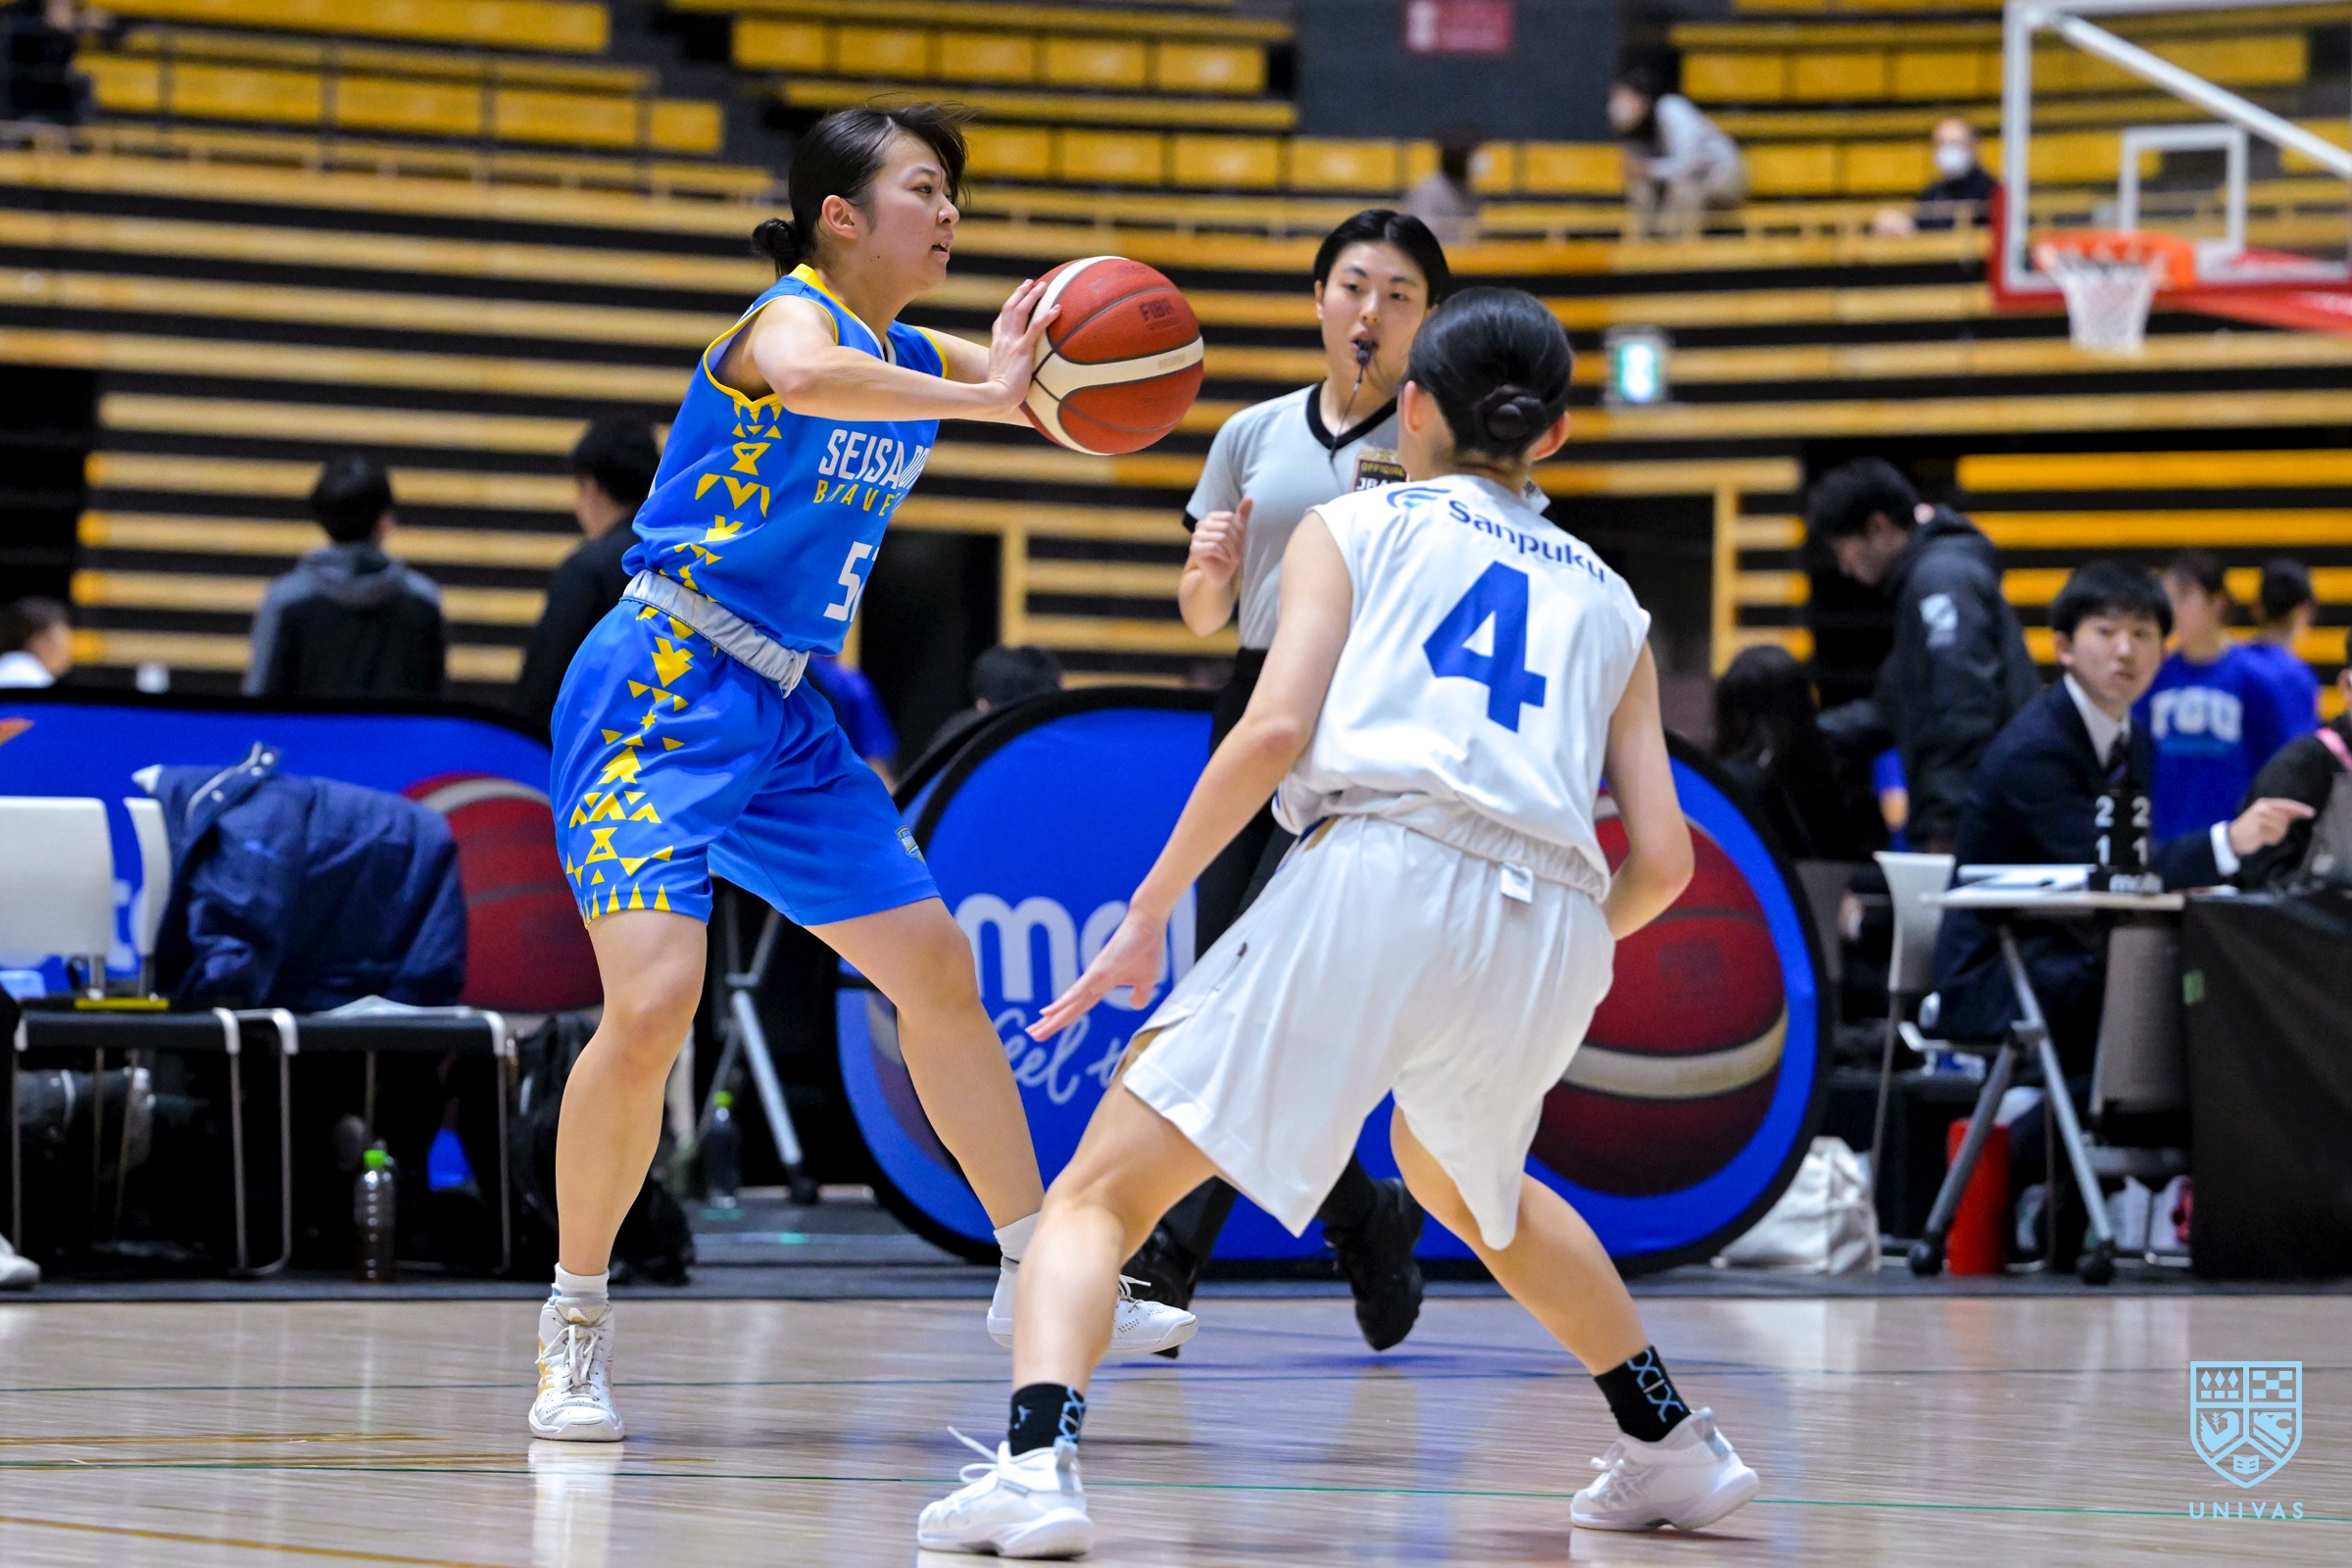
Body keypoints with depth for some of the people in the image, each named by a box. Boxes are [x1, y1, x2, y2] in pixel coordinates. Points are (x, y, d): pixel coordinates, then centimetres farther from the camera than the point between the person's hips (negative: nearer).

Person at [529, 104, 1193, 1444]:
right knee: (653, 1001, -21)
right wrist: (982, 401, -35)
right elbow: (797, 377, -39)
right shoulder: (793, 316, -14)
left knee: (940, 968, 11)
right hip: (659, 690, -9)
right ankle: (575, 1325, -6)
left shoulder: (915, 359, 11)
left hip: (779, 712, 9)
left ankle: (1035, 1273, 22)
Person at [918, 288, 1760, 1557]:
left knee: (1102, 1189, 0)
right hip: (1553, 930, 5)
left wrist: (1148, 911, 4)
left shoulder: (1354, 526, 17)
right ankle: (1674, 1452, 38)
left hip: (1380, 875, -4)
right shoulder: (1607, 603, 27)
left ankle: (1034, 1465, -25)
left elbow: (1278, 725, 0)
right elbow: (1661, 856, 18)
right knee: (1458, 1173, 36)